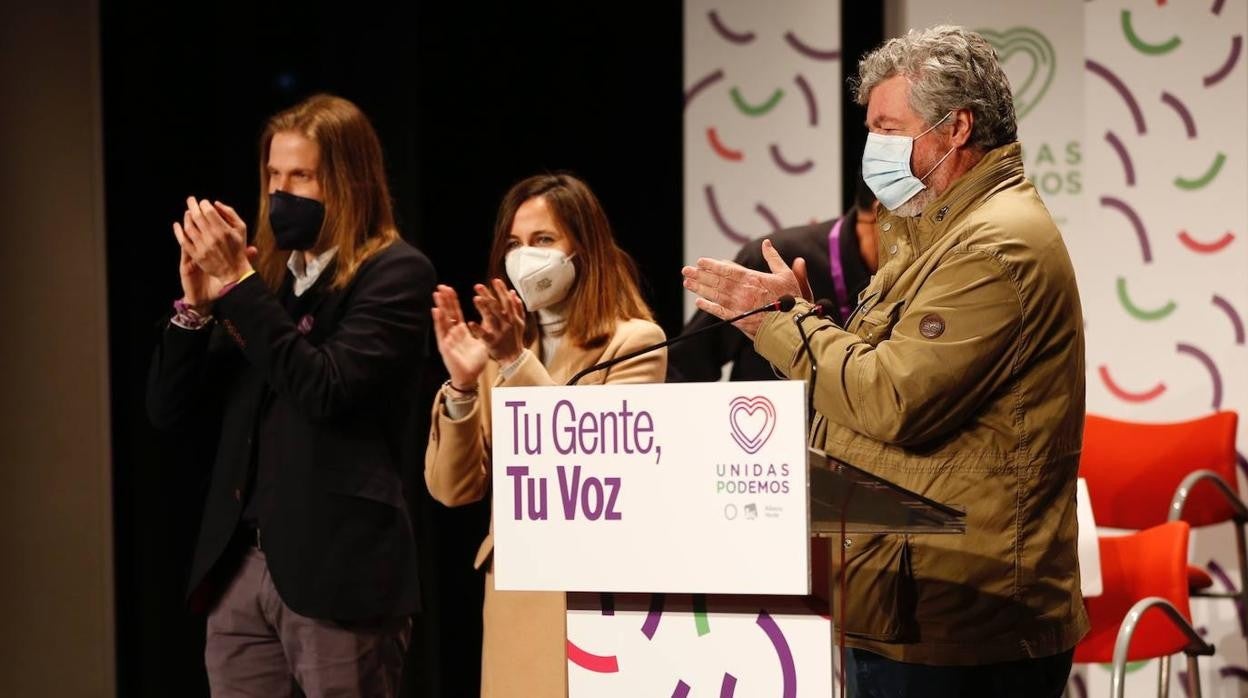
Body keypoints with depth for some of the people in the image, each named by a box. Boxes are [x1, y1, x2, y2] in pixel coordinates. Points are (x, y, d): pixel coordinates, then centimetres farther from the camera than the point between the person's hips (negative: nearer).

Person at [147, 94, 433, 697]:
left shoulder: (394, 273, -3)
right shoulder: (263, 274, 15)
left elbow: (326, 389, -18)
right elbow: (169, 409, 12)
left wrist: (238, 285, -13)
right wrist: (196, 303, -3)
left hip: (336, 568, -6)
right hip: (239, 564, 6)